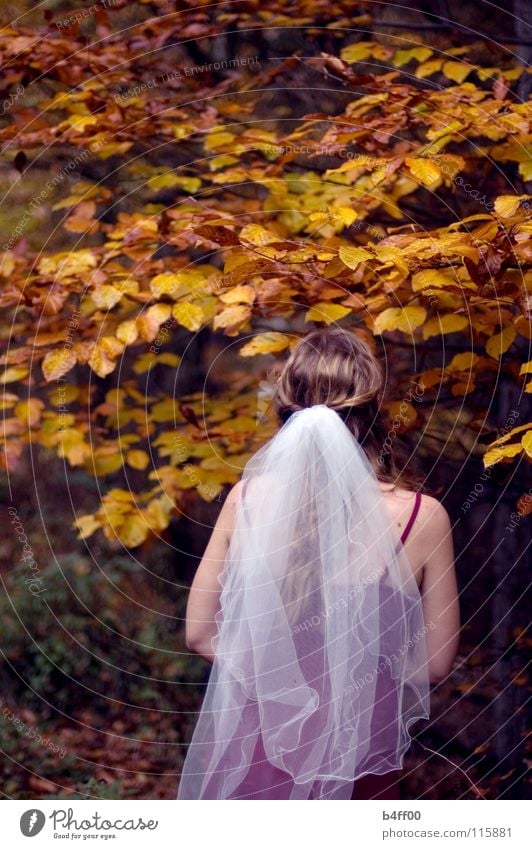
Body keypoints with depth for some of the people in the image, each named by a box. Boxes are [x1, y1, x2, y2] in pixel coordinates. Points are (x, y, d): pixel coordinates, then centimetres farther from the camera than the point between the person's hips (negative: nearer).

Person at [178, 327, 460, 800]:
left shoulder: (248, 498, -8)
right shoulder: (420, 517, -13)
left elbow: (201, 634, 1)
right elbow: (435, 664, -3)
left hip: (249, 753, 2)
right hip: (352, 764, -1)